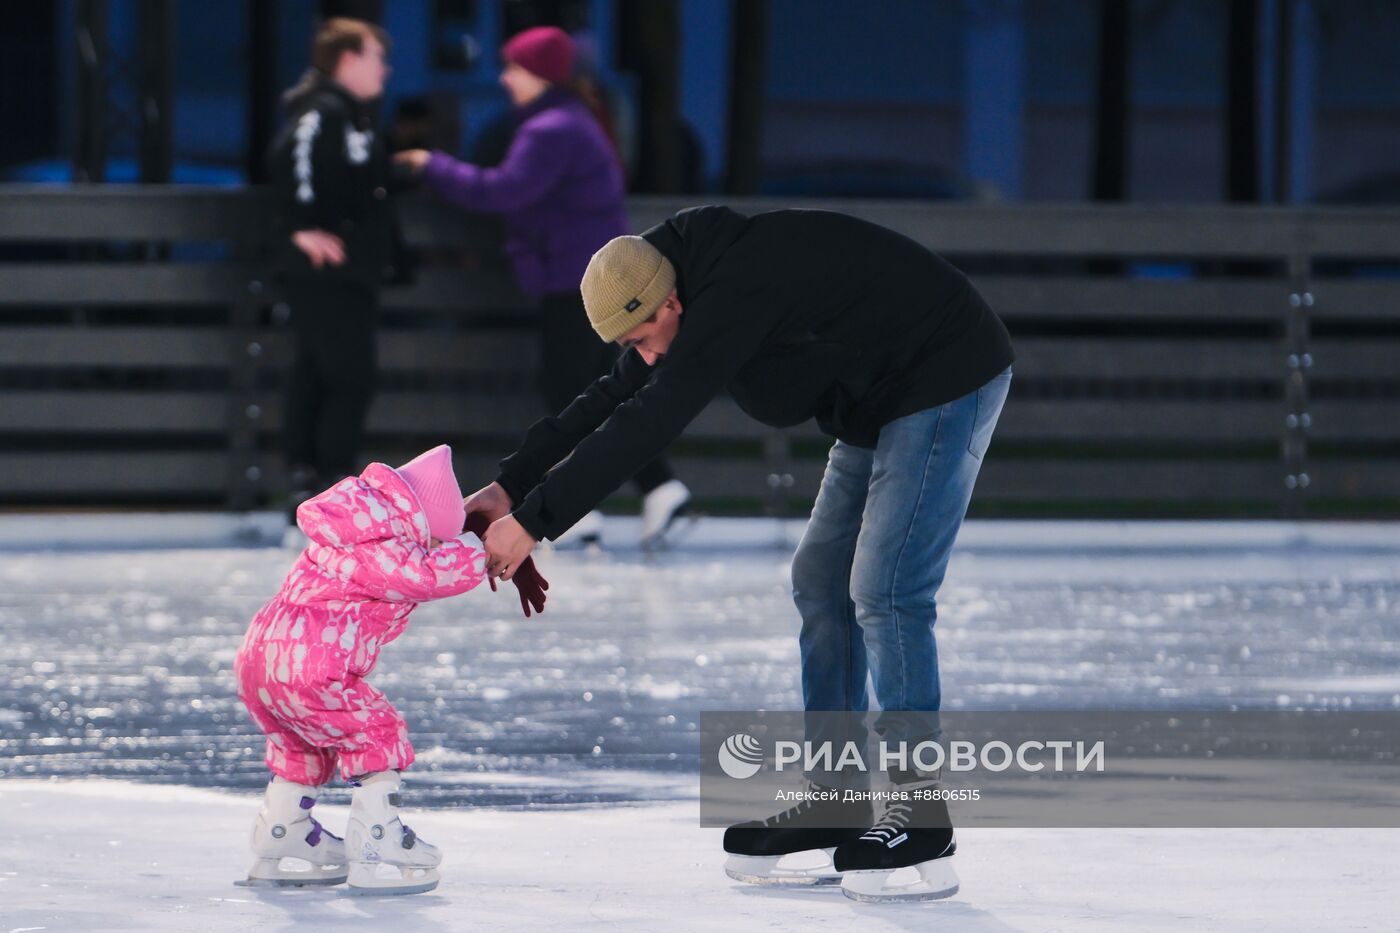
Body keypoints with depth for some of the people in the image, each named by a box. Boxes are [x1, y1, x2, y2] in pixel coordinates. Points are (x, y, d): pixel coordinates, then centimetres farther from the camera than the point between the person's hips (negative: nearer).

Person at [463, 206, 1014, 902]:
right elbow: (611, 401, 8)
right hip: (875, 403, 11)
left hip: (946, 382, -11)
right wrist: (511, 485, -1)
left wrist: (534, 520, -30)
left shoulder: (740, 291, -30)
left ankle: (920, 821, -11)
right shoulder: (708, 289, 1)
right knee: (820, 583, 11)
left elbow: (648, 424, -33)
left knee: (884, 591, -15)